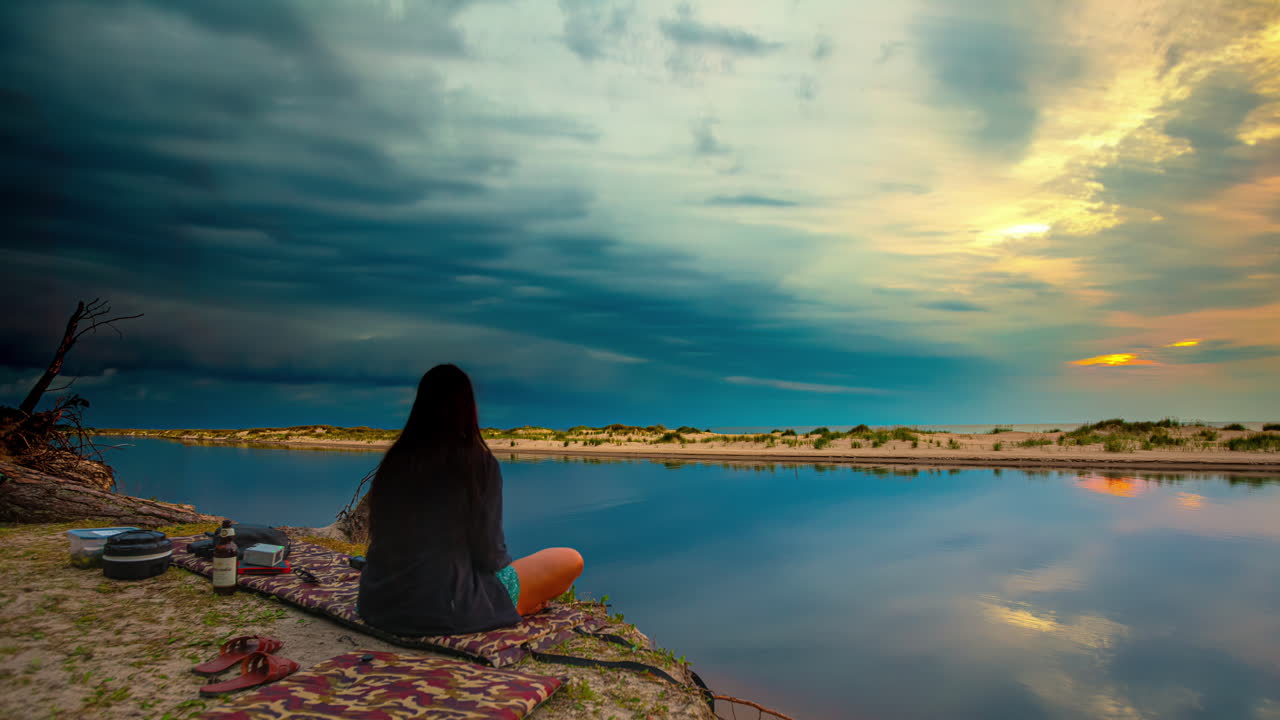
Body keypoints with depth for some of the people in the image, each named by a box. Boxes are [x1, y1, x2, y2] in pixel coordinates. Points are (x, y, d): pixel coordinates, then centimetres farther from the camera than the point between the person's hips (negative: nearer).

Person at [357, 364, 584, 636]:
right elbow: (488, 553, -10)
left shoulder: (394, 461, 1)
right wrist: (506, 563, 14)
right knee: (571, 561, 3)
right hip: (443, 611, -7)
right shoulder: (479, 463, -15)